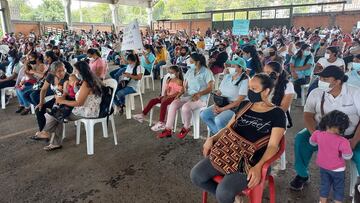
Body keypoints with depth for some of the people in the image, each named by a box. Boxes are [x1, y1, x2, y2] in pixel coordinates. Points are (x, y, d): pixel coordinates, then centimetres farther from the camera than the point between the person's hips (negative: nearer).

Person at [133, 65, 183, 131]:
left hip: (174, 97, -8)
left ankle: (161, 123, -36)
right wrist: (164, 96, -6)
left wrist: (168, 97, -21)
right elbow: (166, 90, 14)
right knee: (153, 101, -4)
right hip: (167, 96, 8)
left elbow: (178, 92, -17)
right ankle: (142, 115, -1)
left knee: (163, 103, -35)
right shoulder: (169, 80, 15)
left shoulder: (179, 81, -9)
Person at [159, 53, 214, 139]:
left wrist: (199, 94, -25)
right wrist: (179, 94, -4)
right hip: (187, 96, 6)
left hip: (201, 98, -6)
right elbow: (185, 86, 16)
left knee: (185, 107, -34)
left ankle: (186, 128, -7)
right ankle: (168, 129, -17)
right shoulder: (189, 71, 15)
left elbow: (210, 88, -9)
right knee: (173, 104, -20)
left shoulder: (206, 72, -4)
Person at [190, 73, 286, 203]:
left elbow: (273, 145, -9)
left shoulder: (277, 114, -3)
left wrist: (258, 167, -25)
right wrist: (212, 139, 1)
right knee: (195, 175, -11)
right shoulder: (244, 105, 14)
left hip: (253, 161, -6)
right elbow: (229, 128, 18)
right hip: (230, 153, 6)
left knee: (224, 192, -28)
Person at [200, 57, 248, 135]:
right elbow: (218, 92, 10)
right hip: (222, 104, 7)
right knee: (203, 114, -6)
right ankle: (217, 133, 8)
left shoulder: (244, 80, -15)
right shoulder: (227, 76, 6)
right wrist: (216, 105, -8)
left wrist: (222, 109, -18)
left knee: (219, 120, -30)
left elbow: (239, 101, -19)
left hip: (235, 108, -7)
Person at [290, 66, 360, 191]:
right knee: (301, 138, -25)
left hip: (349, 136, -1)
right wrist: (315, 135, -24)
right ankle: (302, 175, -3)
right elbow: (308, 115, -7)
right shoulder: (316, 93, -1)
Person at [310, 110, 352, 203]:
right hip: (337, 169, -4)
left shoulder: (318, 134, -17)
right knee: (338, 188, 20)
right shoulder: (342, 141, -30)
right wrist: (347, 145, -7)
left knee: (324, 185, 23)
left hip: (323, 166, 4)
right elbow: (347, 157, -21)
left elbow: (312, 143, 3)